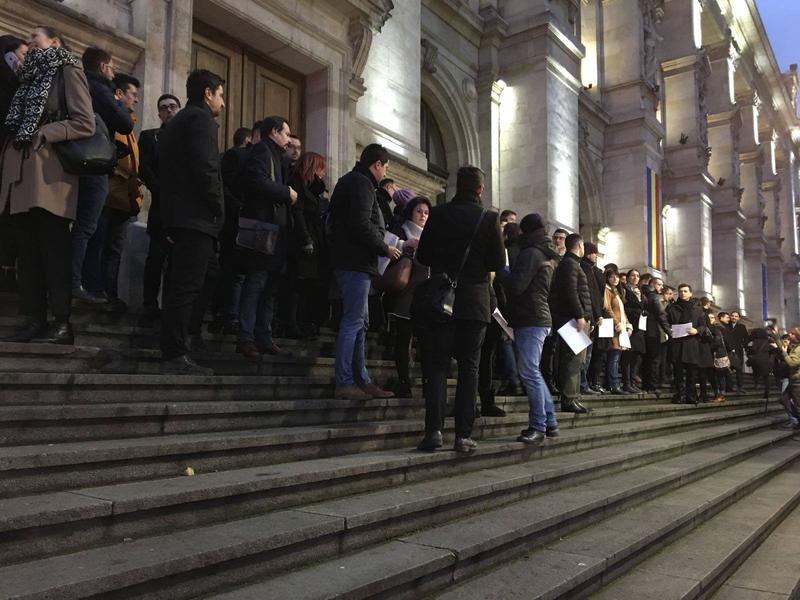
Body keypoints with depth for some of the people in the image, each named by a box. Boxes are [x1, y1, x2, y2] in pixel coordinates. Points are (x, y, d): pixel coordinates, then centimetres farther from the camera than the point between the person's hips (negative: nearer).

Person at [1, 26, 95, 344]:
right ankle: (34, 321, 7)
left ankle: (63, 323, -5)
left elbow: (85, 124, -9)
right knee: (28, 253, 4)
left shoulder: (67, 71, 3)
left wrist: (40, 134, -12)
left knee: (54, 252, -8)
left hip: (49, 176, -7)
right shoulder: (31, 76, 24)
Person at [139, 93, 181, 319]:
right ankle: (150, 305, -1)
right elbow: (143, 168, 1)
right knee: (157, 256, -6)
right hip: (161, 205, -1)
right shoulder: (150, 136, 14)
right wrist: (162, 191, -10)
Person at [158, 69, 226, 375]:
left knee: (209, 272, 18)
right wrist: (218, 209, -10)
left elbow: (166, 168, 21)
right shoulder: (202, 119, -6)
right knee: (186, 284, -8)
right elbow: (206, 169, -19)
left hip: (176, 214, 10)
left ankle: (182, 332, 20)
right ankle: (175, 357, -5)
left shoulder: (177, 121, 24)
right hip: (196, 216, -10)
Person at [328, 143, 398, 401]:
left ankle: (362, 380, 17)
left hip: (350, 261, 11)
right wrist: (385, 249, -10)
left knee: (360, 322, 12)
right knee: (353, 321, -9)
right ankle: (344, 383, -6)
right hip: (357, 262, -11)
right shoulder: (361, 184, -10)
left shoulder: (349, 181, 22)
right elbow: (362, 225, -22)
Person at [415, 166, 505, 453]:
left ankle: (434, 429, -7)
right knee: (469, 367, 6)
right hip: (475, 300, 0)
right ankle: (463, 435, 4)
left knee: (436, 365, 4)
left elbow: (422, 256, 4)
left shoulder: (438, 214, 0)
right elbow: (499, 262, -3)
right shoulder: (489, 218, -3)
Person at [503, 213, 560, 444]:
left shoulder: (531, 252, -11)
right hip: (540, 318, 10)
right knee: (533, 372, 15)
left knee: (529, 373, -9)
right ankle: (550, 423, 18)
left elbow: (516, 285, -18)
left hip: (530, 320, -10)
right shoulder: (547, 255, 19)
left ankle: (538, 427, -7)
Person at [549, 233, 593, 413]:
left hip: (579, 319, 11)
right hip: (574, 318, -11)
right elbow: (570, 292, -18)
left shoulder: (571, 263, 25)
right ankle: (569, 400, -12)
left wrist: (587, 318, 21)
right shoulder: (569, 264, -7)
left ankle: (573, 398, 12)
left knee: (576, 361, 10)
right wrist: (580, 316, -21)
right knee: (573, 359, -12)